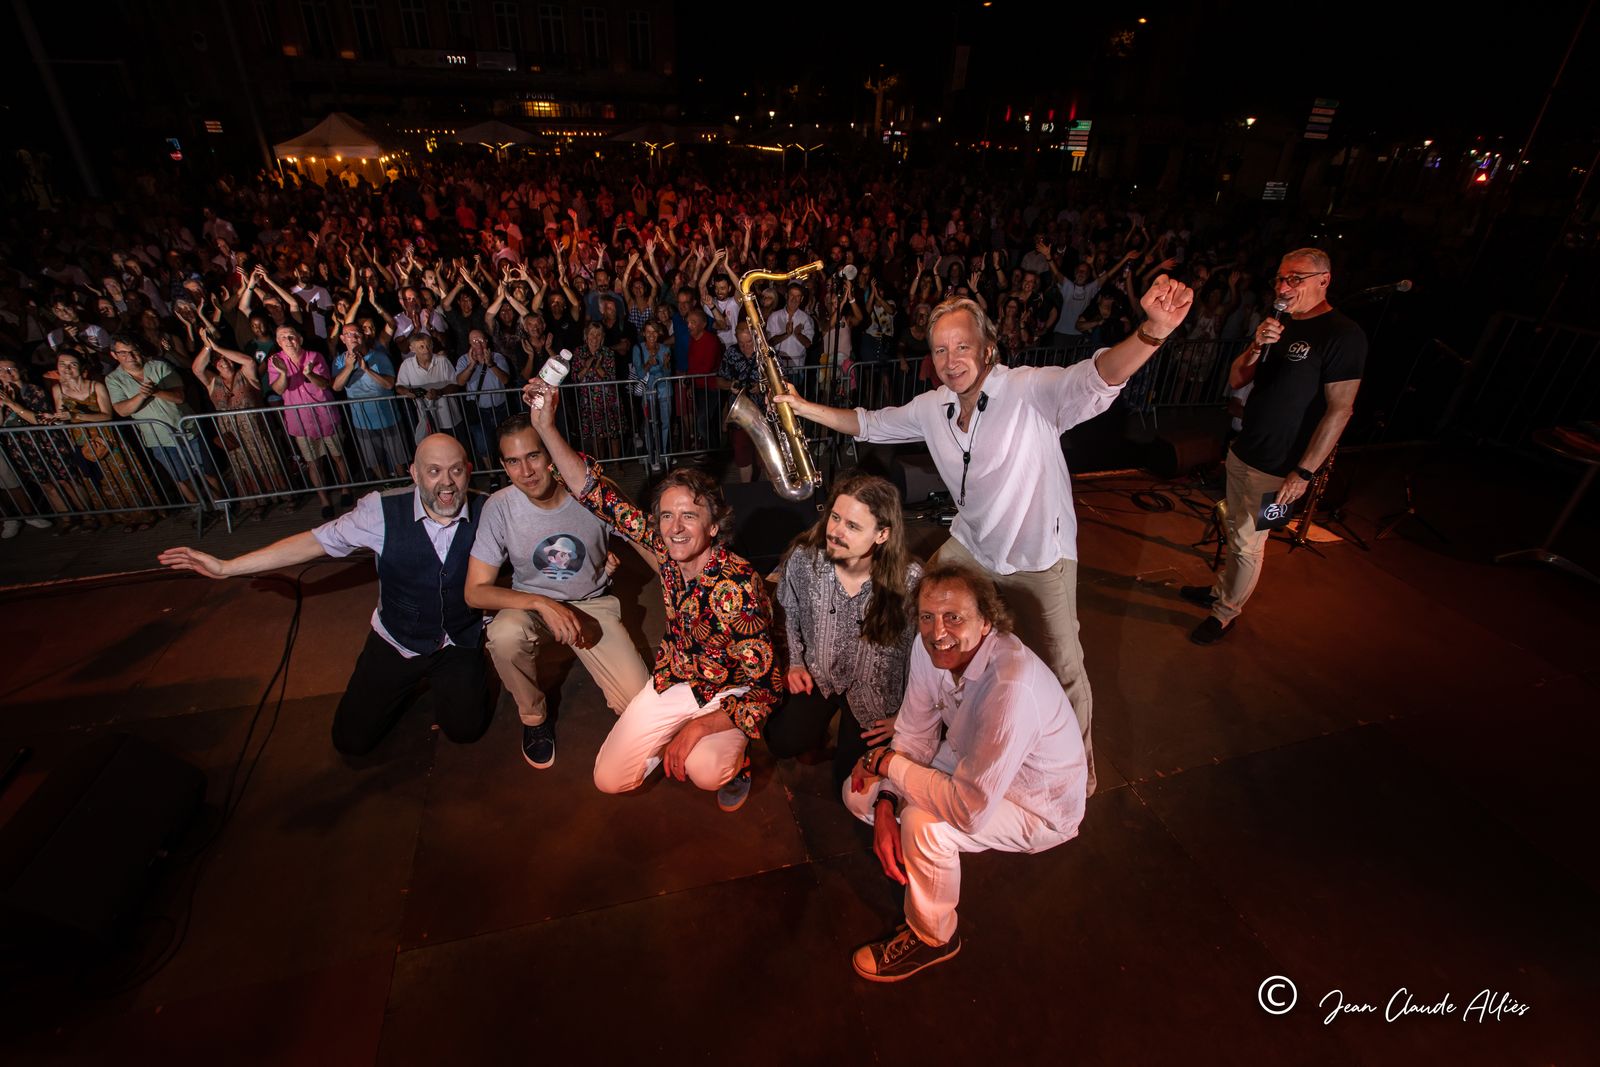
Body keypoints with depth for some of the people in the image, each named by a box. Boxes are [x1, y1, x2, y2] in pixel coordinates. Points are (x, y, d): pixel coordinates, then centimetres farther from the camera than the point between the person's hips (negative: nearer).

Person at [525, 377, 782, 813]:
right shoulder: (664, 546, -15)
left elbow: (764, 688, -26)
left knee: (705, 769, -32)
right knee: (608, 778, -1)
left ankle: (733, 760, 4)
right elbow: (598, 494, -12)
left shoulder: (740, 588, -31)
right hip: (673, 679, 5)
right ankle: (675, 744, 25)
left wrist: (699, 727, -34)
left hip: (730, 691, -5)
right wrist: (547, 428, -19)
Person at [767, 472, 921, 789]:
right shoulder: (803, 558, -21)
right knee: (783, 743, -8)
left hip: (875, 688, -2)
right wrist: (796, 662, 1)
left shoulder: (910, 580, -29)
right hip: (817, 673, 3)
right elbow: (789, 615, 3)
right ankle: (822, 716, 23)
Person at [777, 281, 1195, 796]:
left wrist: (1153, 331, -61)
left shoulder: (1030, 391, -24)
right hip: (969, 546, 6)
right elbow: (871, 424, 9)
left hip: (1038, 561, -5)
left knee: (1061, 671, 6)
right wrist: (805, 407, 6)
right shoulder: (932, 407, -5)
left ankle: (1078, 761, 36)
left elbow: (1095, 380, -41)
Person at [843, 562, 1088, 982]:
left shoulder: (1011, 688, -40)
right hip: (967, 763, 7)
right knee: (859, 792, -3)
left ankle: (931, 938, -1)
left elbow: (969, 811, -38)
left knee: (923, 824, -30)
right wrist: (885, 807, -17)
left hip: (1038, 808, -6)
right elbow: (914, 735, -5)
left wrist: (887, 763, -26)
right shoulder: (929, 647, -17)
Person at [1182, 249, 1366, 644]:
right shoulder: (1279, 326, 10)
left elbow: (1340, 410, -18)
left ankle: (1226, 613, 17)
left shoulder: (1343, 335, -15)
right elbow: (1235, 381, 8)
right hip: (1242, 452, 7)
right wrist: (1256, 348, -12)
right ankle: (1221, 590, 34)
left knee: (1248, 544, 3)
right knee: (1235, 533, 18)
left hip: (1276, 467, -7)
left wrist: (1305, 471, -20)